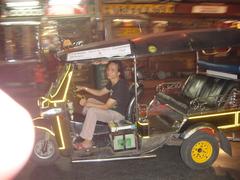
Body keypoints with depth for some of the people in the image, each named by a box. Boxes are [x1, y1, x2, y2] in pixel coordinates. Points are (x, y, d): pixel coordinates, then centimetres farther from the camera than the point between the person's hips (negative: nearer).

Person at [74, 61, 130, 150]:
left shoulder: (120, 86, -27)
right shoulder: (112, 82, 2)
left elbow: (106, 106, -26)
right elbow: (100, 93, 16)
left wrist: (87, 104, -24)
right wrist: (84, 88, 6)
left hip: (118, 114, -10)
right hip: (111, 108, 10)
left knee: (92, 111, -24)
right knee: (90, 100, 9)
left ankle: (87, 142, -16)